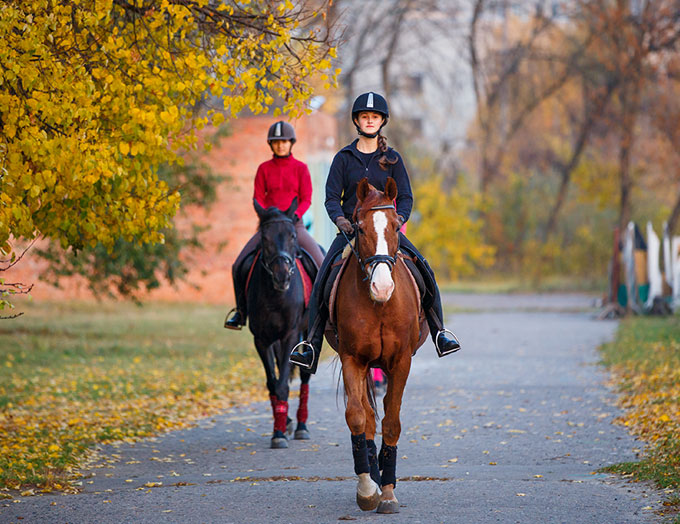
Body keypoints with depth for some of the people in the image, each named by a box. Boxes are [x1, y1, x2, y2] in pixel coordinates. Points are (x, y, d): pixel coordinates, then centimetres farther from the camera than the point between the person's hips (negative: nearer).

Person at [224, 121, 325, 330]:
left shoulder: (300, 168, 4)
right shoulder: (264, 169, 7)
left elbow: (306, 199, 0)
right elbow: (258, 199, 4)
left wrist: (294, 216, -18)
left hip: (294, 224, -1)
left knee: (321, 265, -19)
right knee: (239, 265, -12)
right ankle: (240, 310, 6)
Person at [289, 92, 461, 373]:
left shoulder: (392, 159, 9)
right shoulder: (344, 158, 7)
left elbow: (405, 197, 6)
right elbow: (332, 196, 2)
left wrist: (399, 219, -14)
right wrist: (339, 219, -18)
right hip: (350, 229, 0)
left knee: (424, 271, -19)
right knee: (323, 276, -22)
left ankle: (439, 331, -9)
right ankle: (312, 341, -20)